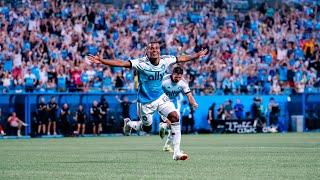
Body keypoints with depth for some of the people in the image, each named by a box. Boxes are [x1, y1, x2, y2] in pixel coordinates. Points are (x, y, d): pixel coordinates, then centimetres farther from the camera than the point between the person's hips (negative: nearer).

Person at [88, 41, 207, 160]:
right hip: (145, 101, -4)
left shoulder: (165, 60, -7)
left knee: (175, 117, -16)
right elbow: (121, 63, -30)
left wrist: (197, 55, 16)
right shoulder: (141, 63, -21)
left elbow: (182, 58, 9)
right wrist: (101, 61, -40)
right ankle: (129, 124, 45)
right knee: (147, 128, 11)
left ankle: (176, 152, -10)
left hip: (160, 97, 4)